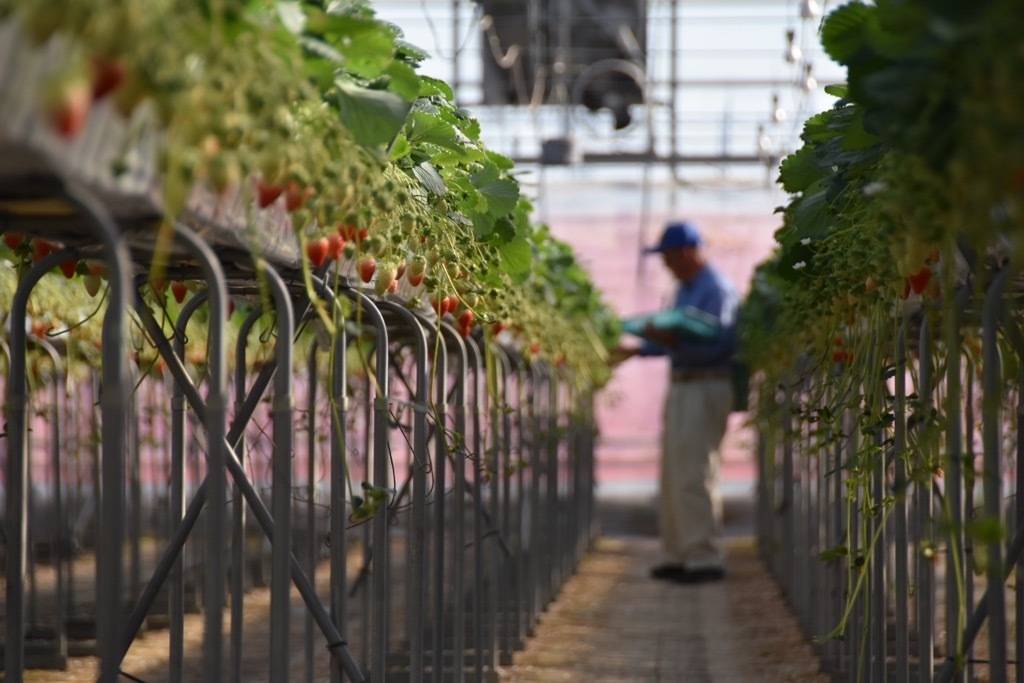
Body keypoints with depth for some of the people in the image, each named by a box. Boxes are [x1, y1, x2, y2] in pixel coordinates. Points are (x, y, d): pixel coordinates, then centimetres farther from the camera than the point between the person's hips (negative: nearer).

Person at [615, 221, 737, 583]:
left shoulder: (716, 289, -13)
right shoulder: (685, 289, 18)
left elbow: (719, 343, -22)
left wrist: (674, 343, -31)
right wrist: (639, 349, 23)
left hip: (706, 388, -11)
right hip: (682, 386, 11)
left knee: (693, 473, -12)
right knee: (673, 474, 13)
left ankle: (705, 559, -10)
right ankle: (680, 555, 20)